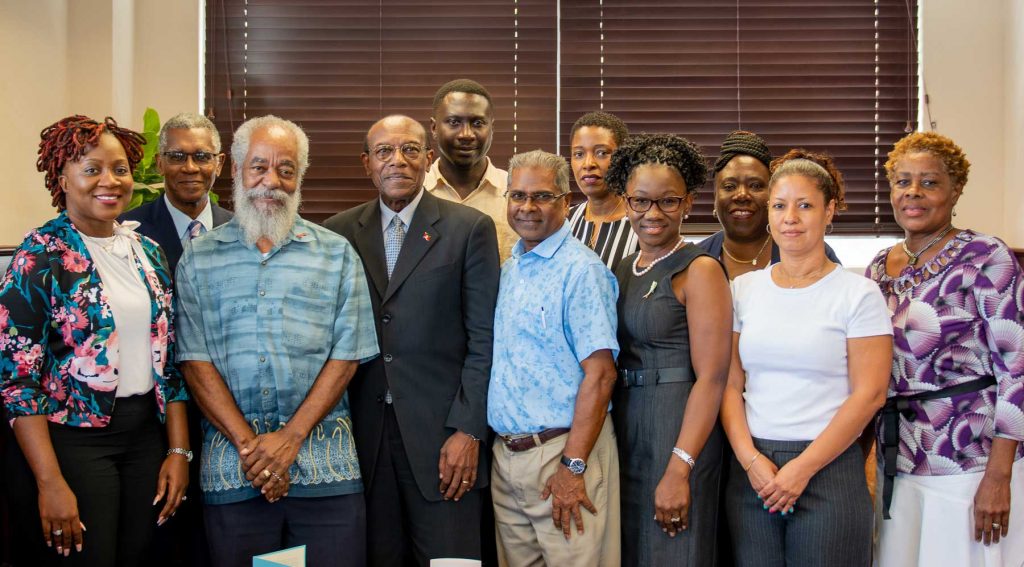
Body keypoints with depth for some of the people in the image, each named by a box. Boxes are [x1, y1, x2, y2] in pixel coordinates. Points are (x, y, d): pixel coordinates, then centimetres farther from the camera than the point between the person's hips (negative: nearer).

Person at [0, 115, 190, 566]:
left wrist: (178, 449, 4)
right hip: (74, 438, -5)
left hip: (145, 433, 6)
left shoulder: (148, 252, 7)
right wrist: (51, 483, -17)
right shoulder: (41, 257, -10)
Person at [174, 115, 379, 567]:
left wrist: (291, 436, -9)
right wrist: (247, 443, -9)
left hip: (325, 464, 0)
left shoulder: (337, 255, 7)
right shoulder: (198, 258, 8)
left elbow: (346, 356, 1)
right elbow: (195, 360, 1)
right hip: (231, 469, 0)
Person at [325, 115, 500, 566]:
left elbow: (483, 339, -3)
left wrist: (468, 430, -9)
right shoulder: (339, 232, 8)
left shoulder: (470, 229, 0)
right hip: (363, 435, 3)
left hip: (441, 432, -2)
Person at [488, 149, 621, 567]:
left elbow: (600, 374, -17)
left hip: (563, 453, -7)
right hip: (506, 454, 7)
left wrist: (573, 466, -20)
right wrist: (493, 441, 8)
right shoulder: (509, 270, 13)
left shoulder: (580, 270, -12)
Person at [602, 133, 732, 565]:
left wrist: (680, 468, -21)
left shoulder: (700, 270, -9)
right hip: (622, 434, 7)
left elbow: (711, 377, -15)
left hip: (678, 435, -6)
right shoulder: (622, 271, 11)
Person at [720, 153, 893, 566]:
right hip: (751, 470, 3)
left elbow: (869, 394, -7)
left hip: (829, 468, -3)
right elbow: (730, 384, 6)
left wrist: (804, 467, -12)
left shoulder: (858, 293, -2)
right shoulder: (743, 289, 8)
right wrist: (750, 458, -8)